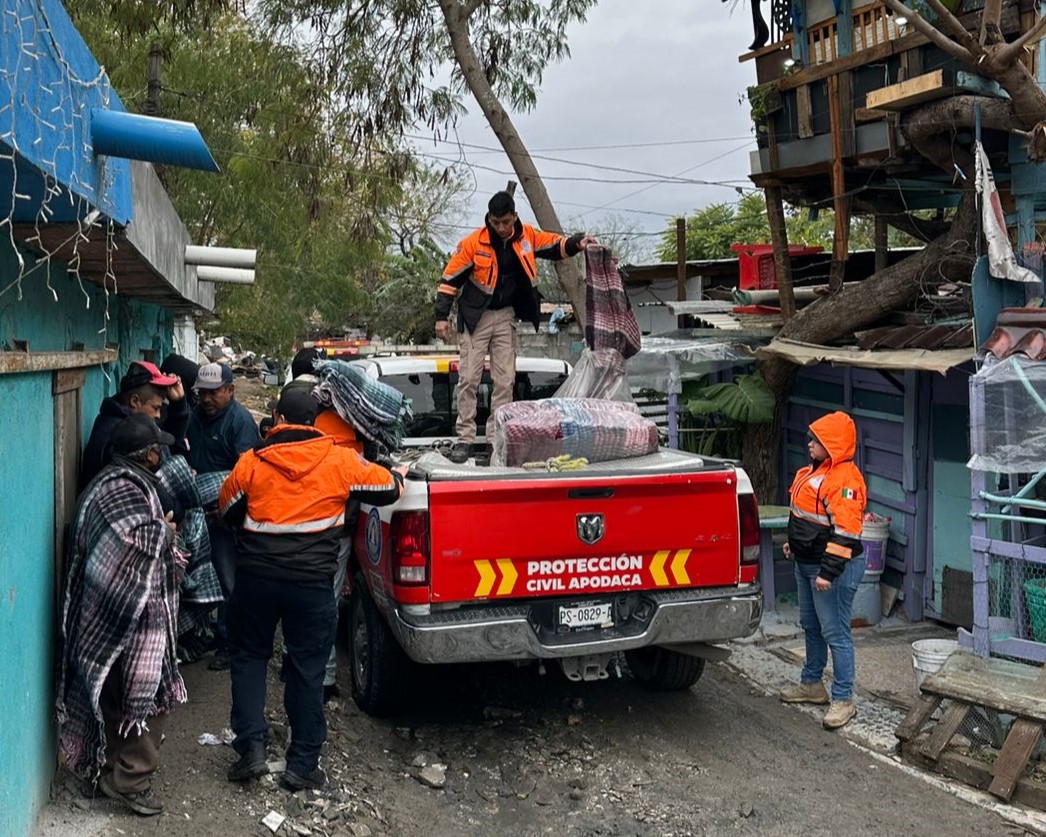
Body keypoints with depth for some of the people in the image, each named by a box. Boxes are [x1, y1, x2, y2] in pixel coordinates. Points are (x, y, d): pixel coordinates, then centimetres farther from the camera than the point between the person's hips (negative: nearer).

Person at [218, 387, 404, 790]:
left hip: (255, 577, 1)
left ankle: (251, 746, 10)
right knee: (308, 669, 8)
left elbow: (228, 511, 11)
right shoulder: (340, 461, -3)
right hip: (311, 583, -1)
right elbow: (387, 488, 8)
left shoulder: (251, 462, -2)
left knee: (249, 656, 18)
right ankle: (303, 764, 15)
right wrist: (400, 476, 31)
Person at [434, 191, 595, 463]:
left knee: (505, 380, 2)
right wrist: (442, 316, -11)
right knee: (469, 377, -6)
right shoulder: (473, 243, -13)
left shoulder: (526, 236, -2)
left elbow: (554, 245, 13)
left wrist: (576, 243, -7)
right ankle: (464, 439, -1)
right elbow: (450, 278, -9)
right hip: (475, 317, -3)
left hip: (506, 316, 3)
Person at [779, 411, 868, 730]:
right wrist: (794, 543, 24)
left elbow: (845, 533, -26)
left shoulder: (845, 480, -22)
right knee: (811, 626, 20)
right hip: (806, 562, 11)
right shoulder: (816, 471, 10)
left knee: (835, 633, -4)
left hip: (833, 568, -11)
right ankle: (812, 684, 35)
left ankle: (843, 700, 4)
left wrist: (828, 572, -26)